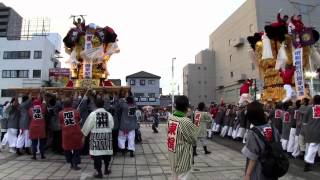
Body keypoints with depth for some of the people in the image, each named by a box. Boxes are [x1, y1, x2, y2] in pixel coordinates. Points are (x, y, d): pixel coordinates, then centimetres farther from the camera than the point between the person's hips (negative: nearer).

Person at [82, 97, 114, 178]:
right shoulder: (108, 114, 1)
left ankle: (99, 173, 6)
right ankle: (106, 169, 28)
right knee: (107, 152, 13)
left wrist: (84, 134, 12)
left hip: (96, 136, -3)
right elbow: (111, 126, 1)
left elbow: (88, 125, -2)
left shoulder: (93, 114, -7)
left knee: (97, 153, 2)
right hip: (107, 135, 3)